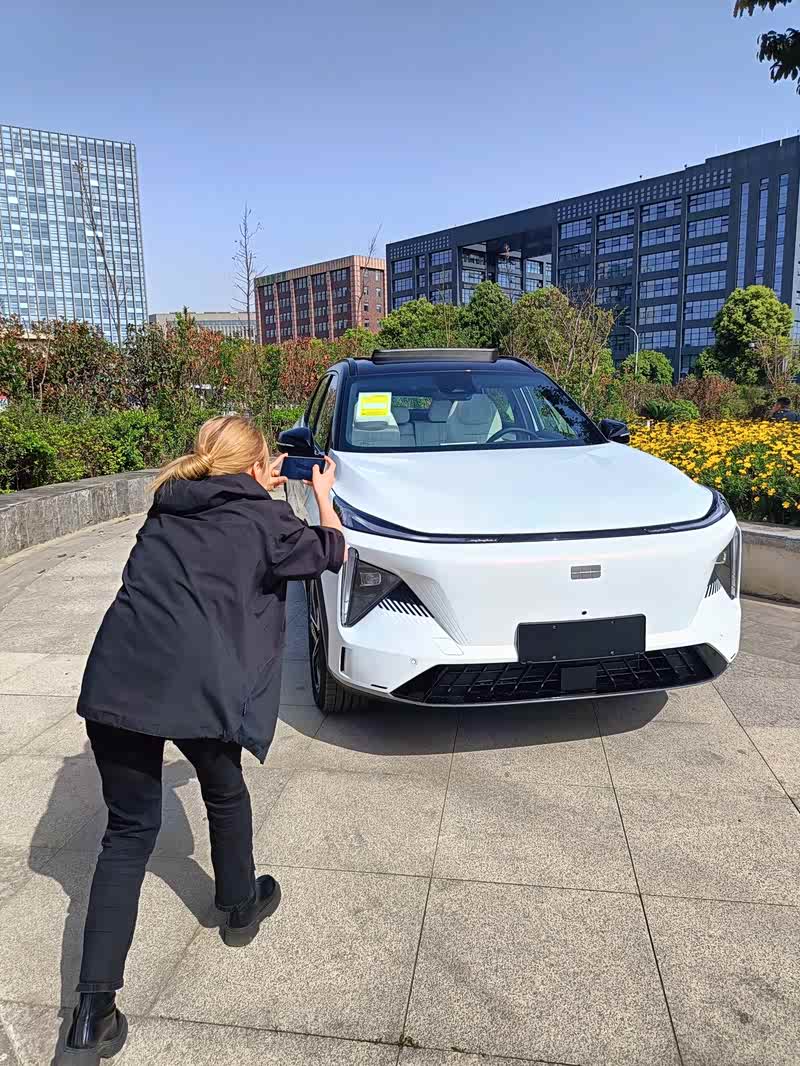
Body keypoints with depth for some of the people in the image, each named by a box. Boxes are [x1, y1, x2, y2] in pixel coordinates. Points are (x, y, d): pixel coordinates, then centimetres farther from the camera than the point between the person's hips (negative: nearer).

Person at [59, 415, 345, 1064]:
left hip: (115, 679, 4)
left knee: (128, 830, 14)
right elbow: (332, 553, 19)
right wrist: (323, 495, 34)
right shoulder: (264, 518, 4)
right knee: (225, 796, 24)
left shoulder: (169, 507, 19)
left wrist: (262, 492, 43)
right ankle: (240, 910, 46)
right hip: (196, 687, -4)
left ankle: (94, 1012, 10)